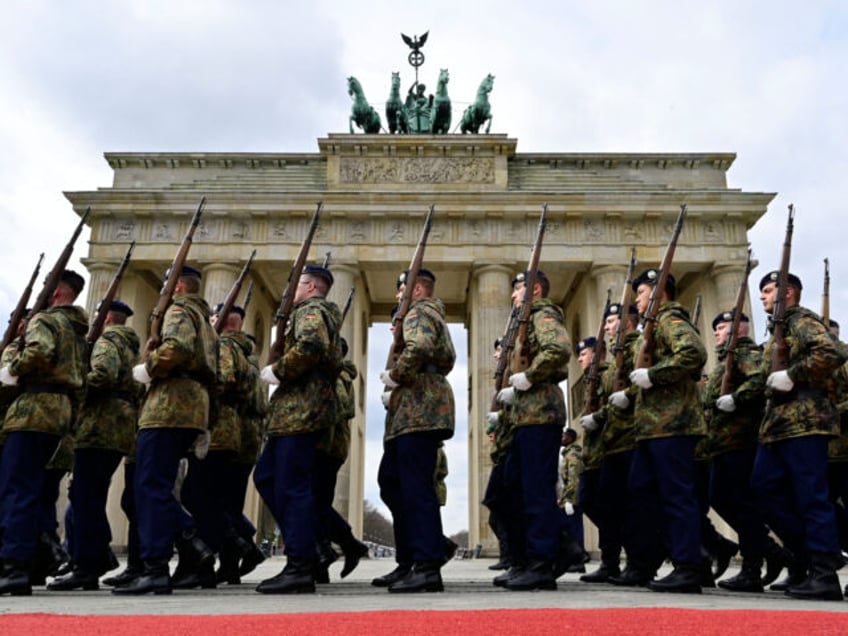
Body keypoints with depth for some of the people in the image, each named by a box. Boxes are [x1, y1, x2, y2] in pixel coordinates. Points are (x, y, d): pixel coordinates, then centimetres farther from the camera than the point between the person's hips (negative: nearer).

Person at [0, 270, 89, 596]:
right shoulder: (79, 330, 23)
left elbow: (40, 352, -23)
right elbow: (83, 375, 20)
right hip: (64, 411, 9)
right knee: (31, 489, 13)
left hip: (36, 407, -9)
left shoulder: (44, 319, -2)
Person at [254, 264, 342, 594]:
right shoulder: (324, 314, 26)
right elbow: (330, 362, 24)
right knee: (265, 476, 13)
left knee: (292, 486, -9)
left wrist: (276, 371, -13)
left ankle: (300, 567, -6)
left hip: (301, 408, -10)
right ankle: (303, 541, 14)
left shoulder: (310, 311, -5)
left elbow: (309, 347, -26)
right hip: (298, 409, 10)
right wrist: (281, 373, 17)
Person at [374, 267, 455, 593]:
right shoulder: (433, 315, 27)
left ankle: (428, 567, -9)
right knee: (390, 480, 13)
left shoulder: (419, 312, -4)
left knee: (416, 486, -11)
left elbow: (418, 349, -25)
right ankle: (409, 561, 17)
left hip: (419, 409, -11)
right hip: (412, 412, 11)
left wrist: (393, 376, -10)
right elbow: (446, 359, 26)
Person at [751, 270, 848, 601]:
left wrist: (791, 375, -21)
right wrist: (773, 381, 11)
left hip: (805, 421, -10)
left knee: (811, 496, -7)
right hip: (778, 424, 10)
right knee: (764, 487, 9)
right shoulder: (780, 330, 23)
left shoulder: (803, 320, -5)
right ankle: (805, 553, 18)